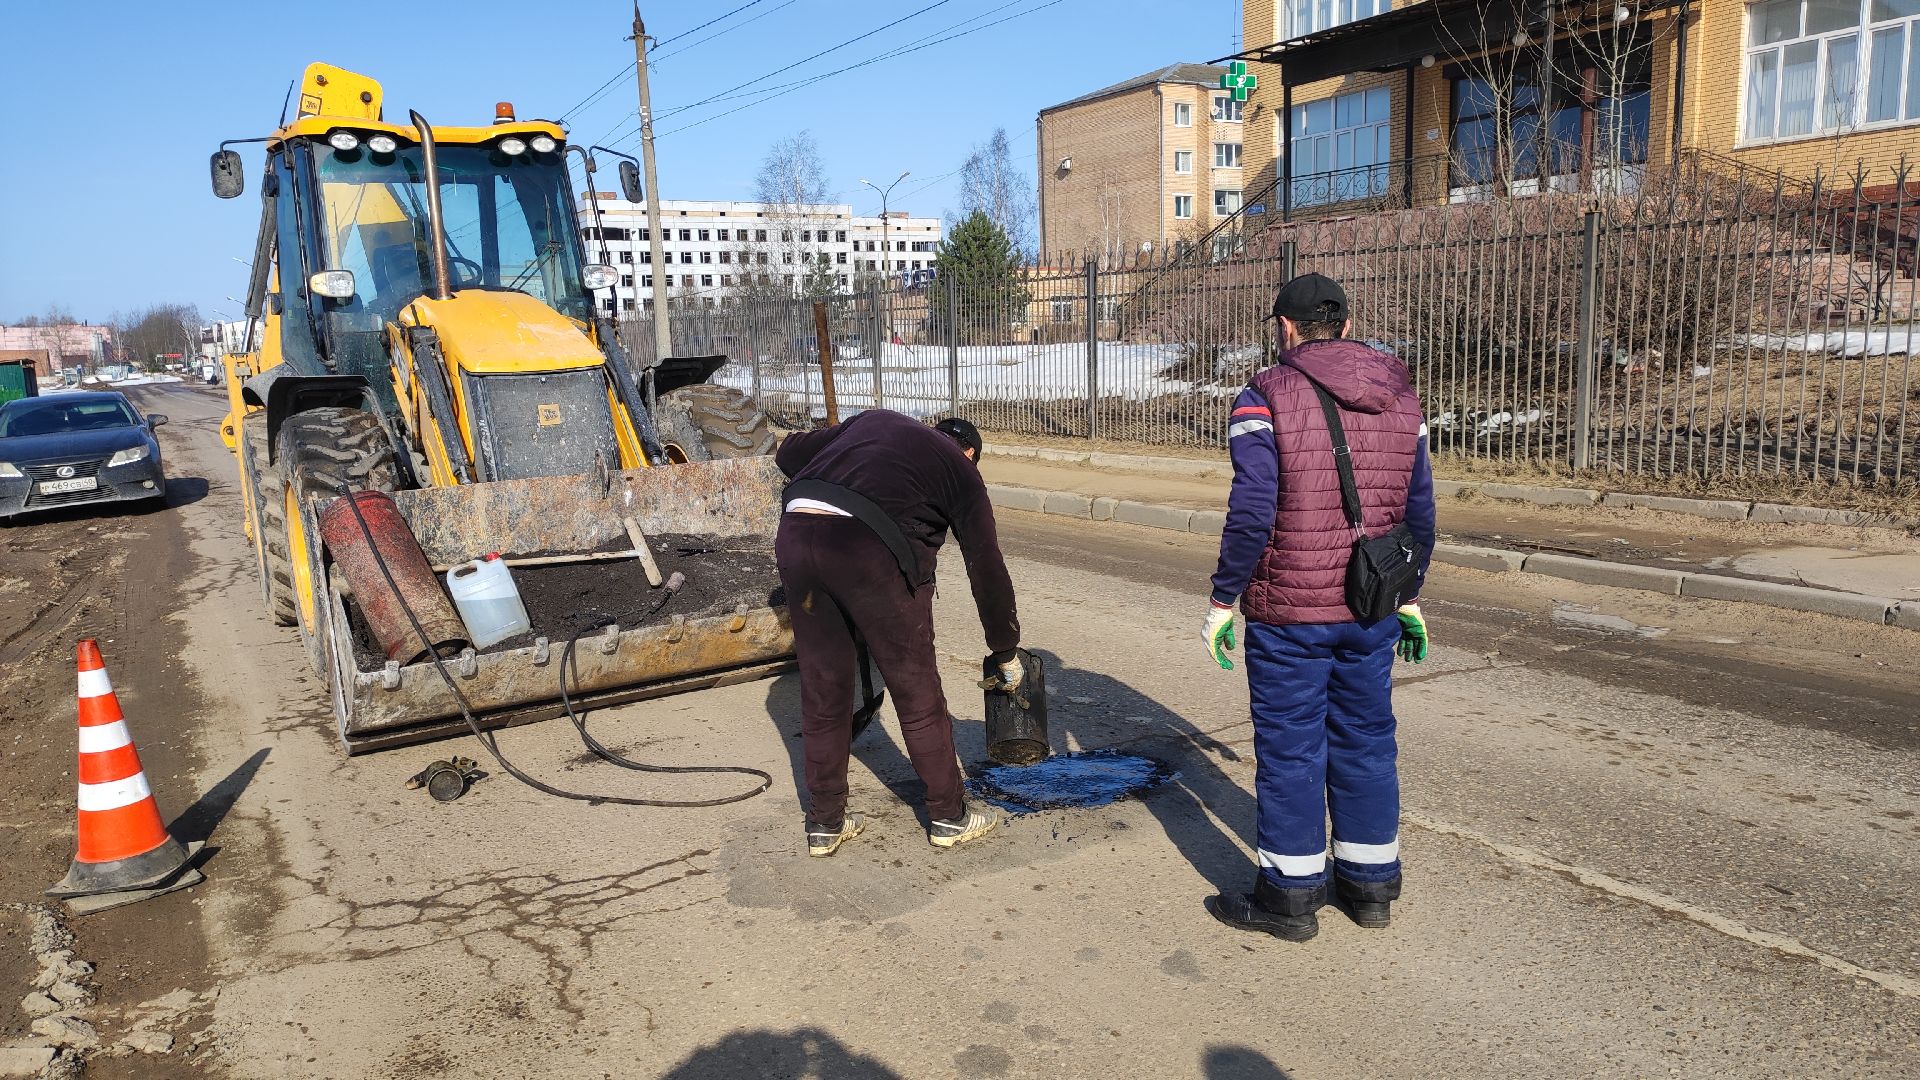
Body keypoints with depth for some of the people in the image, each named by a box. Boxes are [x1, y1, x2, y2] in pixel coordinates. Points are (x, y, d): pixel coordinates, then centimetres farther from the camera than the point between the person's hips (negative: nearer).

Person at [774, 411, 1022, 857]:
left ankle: (825, 824, 28)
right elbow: (986, 566, 20)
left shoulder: (874, 420, 30)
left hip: (795, 534, 5)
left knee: (822, 694, 16)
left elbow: (789, 452, 31)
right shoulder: (960, 467, 20)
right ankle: (949, 817, 27)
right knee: (918, 694, 12)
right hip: (870, 551, -4)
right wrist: (1005, 652, 29)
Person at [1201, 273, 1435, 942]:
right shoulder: (1400, 396, 8)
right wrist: (1410, 598, 19)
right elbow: (1419, 511, 10)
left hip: (1288, 611, -5)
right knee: (1365, 738, 16)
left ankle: (1290, 896, 16)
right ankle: (1371, 885, 28)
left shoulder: (1266, 395, -10)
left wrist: (1223, 598, -8)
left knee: (1289, 747, 5)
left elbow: (1252, 511, -17)